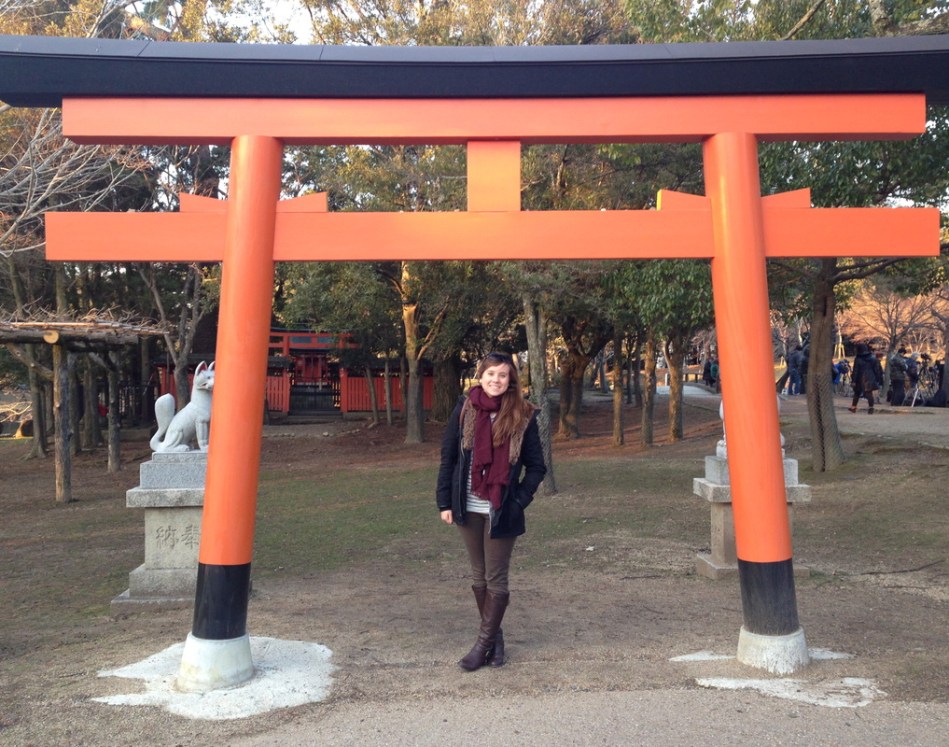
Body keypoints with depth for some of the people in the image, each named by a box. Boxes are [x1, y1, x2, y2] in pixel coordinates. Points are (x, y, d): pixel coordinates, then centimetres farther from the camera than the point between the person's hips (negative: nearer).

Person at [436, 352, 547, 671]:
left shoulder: (523, 416, -6)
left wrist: (518, 501, -10)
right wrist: (445, 501, -1)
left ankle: (483, 643, 18)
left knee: (496, 579, 5)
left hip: (502, 511, -2)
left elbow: (536, 466, 0)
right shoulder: (464, 410, -2)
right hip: (468, 508, 3)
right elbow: (448, 456, 2)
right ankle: (495, 636, 30)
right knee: (479, 577, 14)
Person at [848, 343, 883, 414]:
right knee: (869, 393, 3)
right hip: (870, 379, 2)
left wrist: (854, 380, -5)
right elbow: (877, 369, 5)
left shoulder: (858, 359, -9)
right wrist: (878, 379, 10)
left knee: (857, 393, 11)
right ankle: (871, 407, -6)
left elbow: (855, 371, -8)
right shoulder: (873, 358, 2)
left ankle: (853, 407, 19)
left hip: (861, 380, -2)